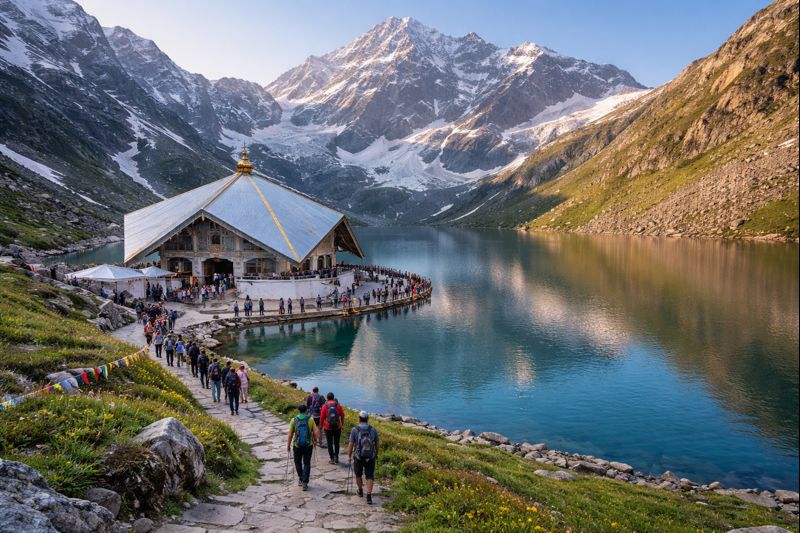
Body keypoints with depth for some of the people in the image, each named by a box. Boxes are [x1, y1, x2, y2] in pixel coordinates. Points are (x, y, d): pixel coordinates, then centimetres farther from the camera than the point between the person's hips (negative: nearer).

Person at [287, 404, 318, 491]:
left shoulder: (294, 420, -6)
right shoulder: (310, 419, -7)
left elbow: (290, 434, -5)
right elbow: (315, 432, -5)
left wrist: (288, 444, 6)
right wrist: (315, 441, 13)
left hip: (297, 445, 0)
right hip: (308, 445, 0)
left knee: (298, 462, 22)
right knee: (307, 463, 8)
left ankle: (300, 479, 29)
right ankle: (304, 483, 2)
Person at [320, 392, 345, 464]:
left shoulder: (325, 406, -9)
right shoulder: (338, 405, -4)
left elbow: (322, 418, -6)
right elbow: (342, 416, 0)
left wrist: (321, 426, 8)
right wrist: (342, 424, 14)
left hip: (328, 428, -2)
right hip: (337, 427, 2)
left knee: (330, 444, 10)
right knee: (336, 443, 16)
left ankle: (332, 459, 13)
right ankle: (336, 458, 16)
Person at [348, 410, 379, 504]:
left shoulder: (354, 430, -10)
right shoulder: (373, 430, -4)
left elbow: (350, 445, -9)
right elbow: (377, 443, 6)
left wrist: (349, 456, 5)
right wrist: (376, 454, 22)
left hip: (358, 457, -1)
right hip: (370, 457, 1)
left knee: (358, 474, 23)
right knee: (369, 476, 8)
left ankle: (360, 491, 39)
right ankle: (369, 496, -5)